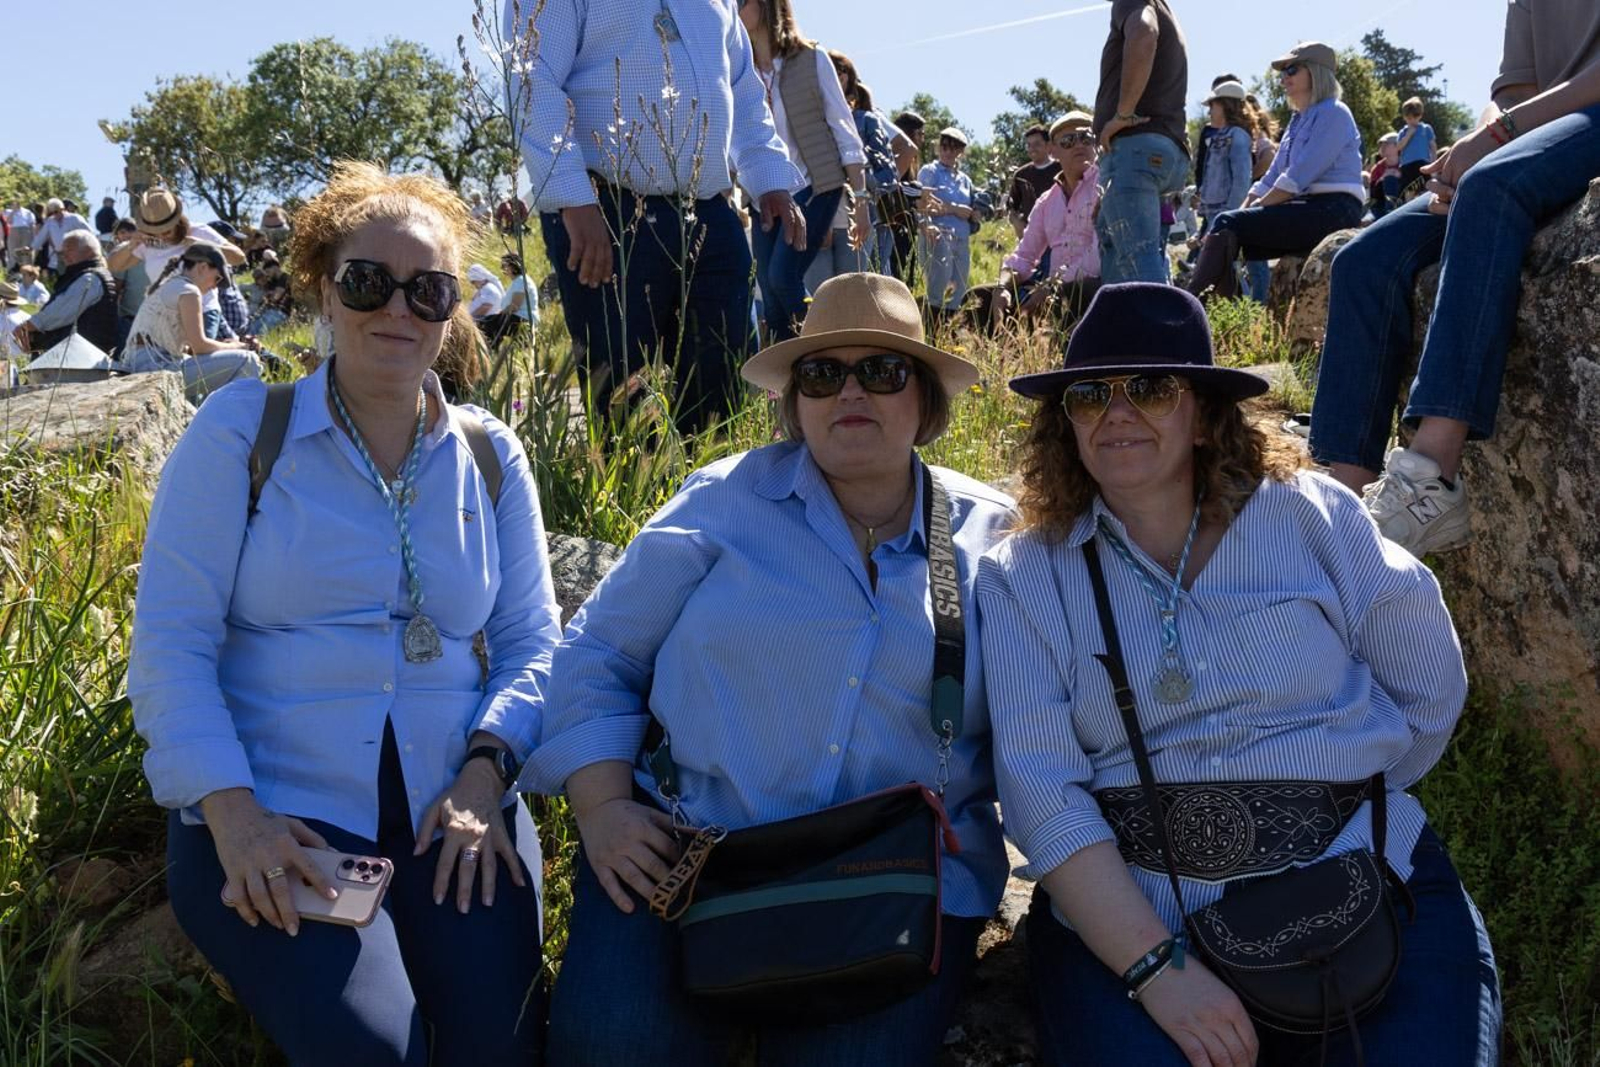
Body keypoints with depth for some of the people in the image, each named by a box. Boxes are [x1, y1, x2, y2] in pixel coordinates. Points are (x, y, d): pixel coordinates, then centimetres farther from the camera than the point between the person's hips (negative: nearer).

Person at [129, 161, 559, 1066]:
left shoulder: (490, 455, 10)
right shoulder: (240, 430, 0)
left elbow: (533, 644, 10)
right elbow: (171, 644, -3)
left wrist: (483, 770, -9)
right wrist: (233, 812, -15)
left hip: (454, 816, 3)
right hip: (275, 820, -2)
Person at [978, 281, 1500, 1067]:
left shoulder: (1312, 516, 3)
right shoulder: (1022, 580, 0)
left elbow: (1430, 685, 12)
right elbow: (1039, 788, -9)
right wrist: (1159, 970, -18)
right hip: (1129, 912, -1)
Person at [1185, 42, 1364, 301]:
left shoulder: (1334, 113, -6)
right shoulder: (1299, 120, 24)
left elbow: (1298, 177, -15)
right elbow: (1272, 177, 19)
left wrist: (1258, 207, -13)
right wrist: (1245, 209, 4)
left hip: (1332, 210, -9)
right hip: (1305, 208, 9)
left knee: (1227, 224, -21)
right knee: (1227, 236, -7)